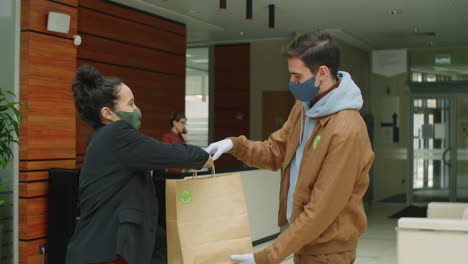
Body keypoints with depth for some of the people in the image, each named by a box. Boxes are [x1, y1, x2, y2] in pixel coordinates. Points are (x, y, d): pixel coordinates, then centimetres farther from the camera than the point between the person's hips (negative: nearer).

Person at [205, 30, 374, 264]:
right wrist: (236, 145, -6)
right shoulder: (303, 107, 2)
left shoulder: (346, 131, -26)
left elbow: (321, 210, -26)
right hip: (303, 240, 8)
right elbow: (276, 151, 13)